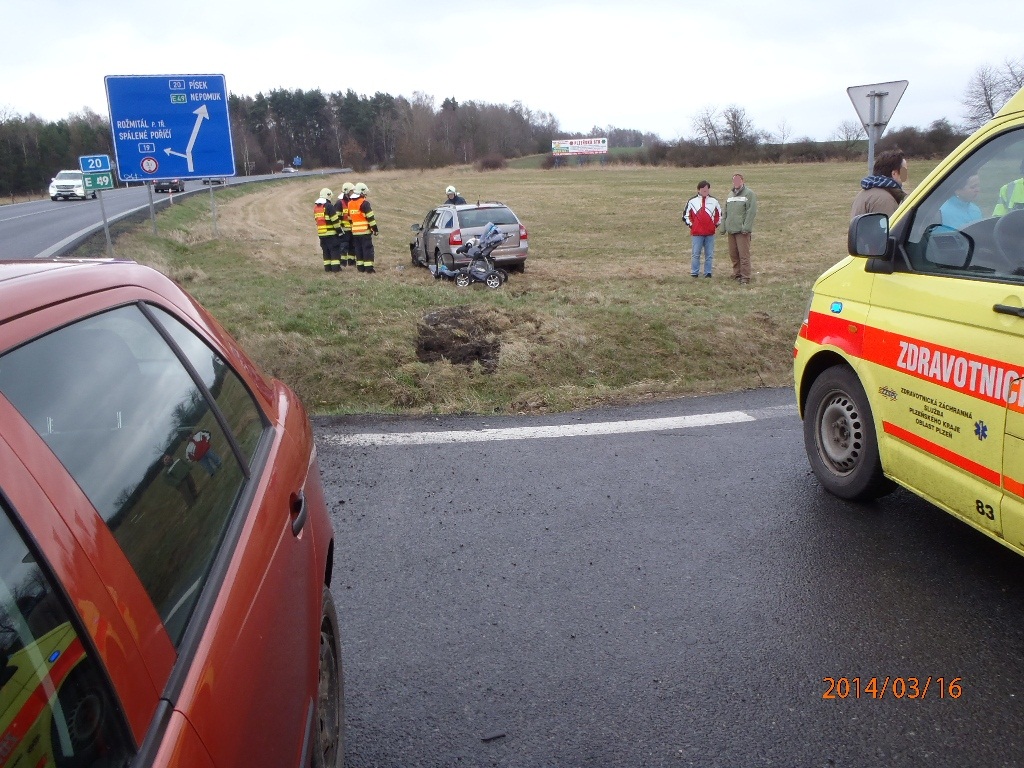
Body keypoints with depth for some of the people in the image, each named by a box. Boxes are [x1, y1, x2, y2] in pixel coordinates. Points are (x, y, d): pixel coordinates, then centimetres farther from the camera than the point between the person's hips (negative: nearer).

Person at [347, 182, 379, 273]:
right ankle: (369, 268, -7)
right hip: (365, 231, -7)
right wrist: (375, 228, -8)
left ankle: (360, 267, 13)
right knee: (368, 249, -4)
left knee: (358, 249, 11)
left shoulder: (350, 203, 12)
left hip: (355, 231, 7)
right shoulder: (364, 203, -12)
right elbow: (370, 217, -13)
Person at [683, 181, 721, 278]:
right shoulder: (692, 201, 3)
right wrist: (690, 224, 5)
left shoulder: (714, 201, 8)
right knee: (696, 254, -1)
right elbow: (686, 214, 9)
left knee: (709, 254, 4)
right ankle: (694, 273, 6)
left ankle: (708, 272, 11)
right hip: (697, 233, -2)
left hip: (710, 233, 2)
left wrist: (716, 224, 11)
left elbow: (719, 213, 19)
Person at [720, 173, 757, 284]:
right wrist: (723, 226, 10)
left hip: (742, 230, -7)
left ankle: (745, 277, -4)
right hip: (731, 230, 7)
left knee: (744, 254, -7)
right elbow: (725, 212, 19)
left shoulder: (749, 193, -4)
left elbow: (752, 211, -12)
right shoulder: (730, 195, 18)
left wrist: (746, 227, -19)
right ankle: (736, 274, 22)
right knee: (733, 254, 11)